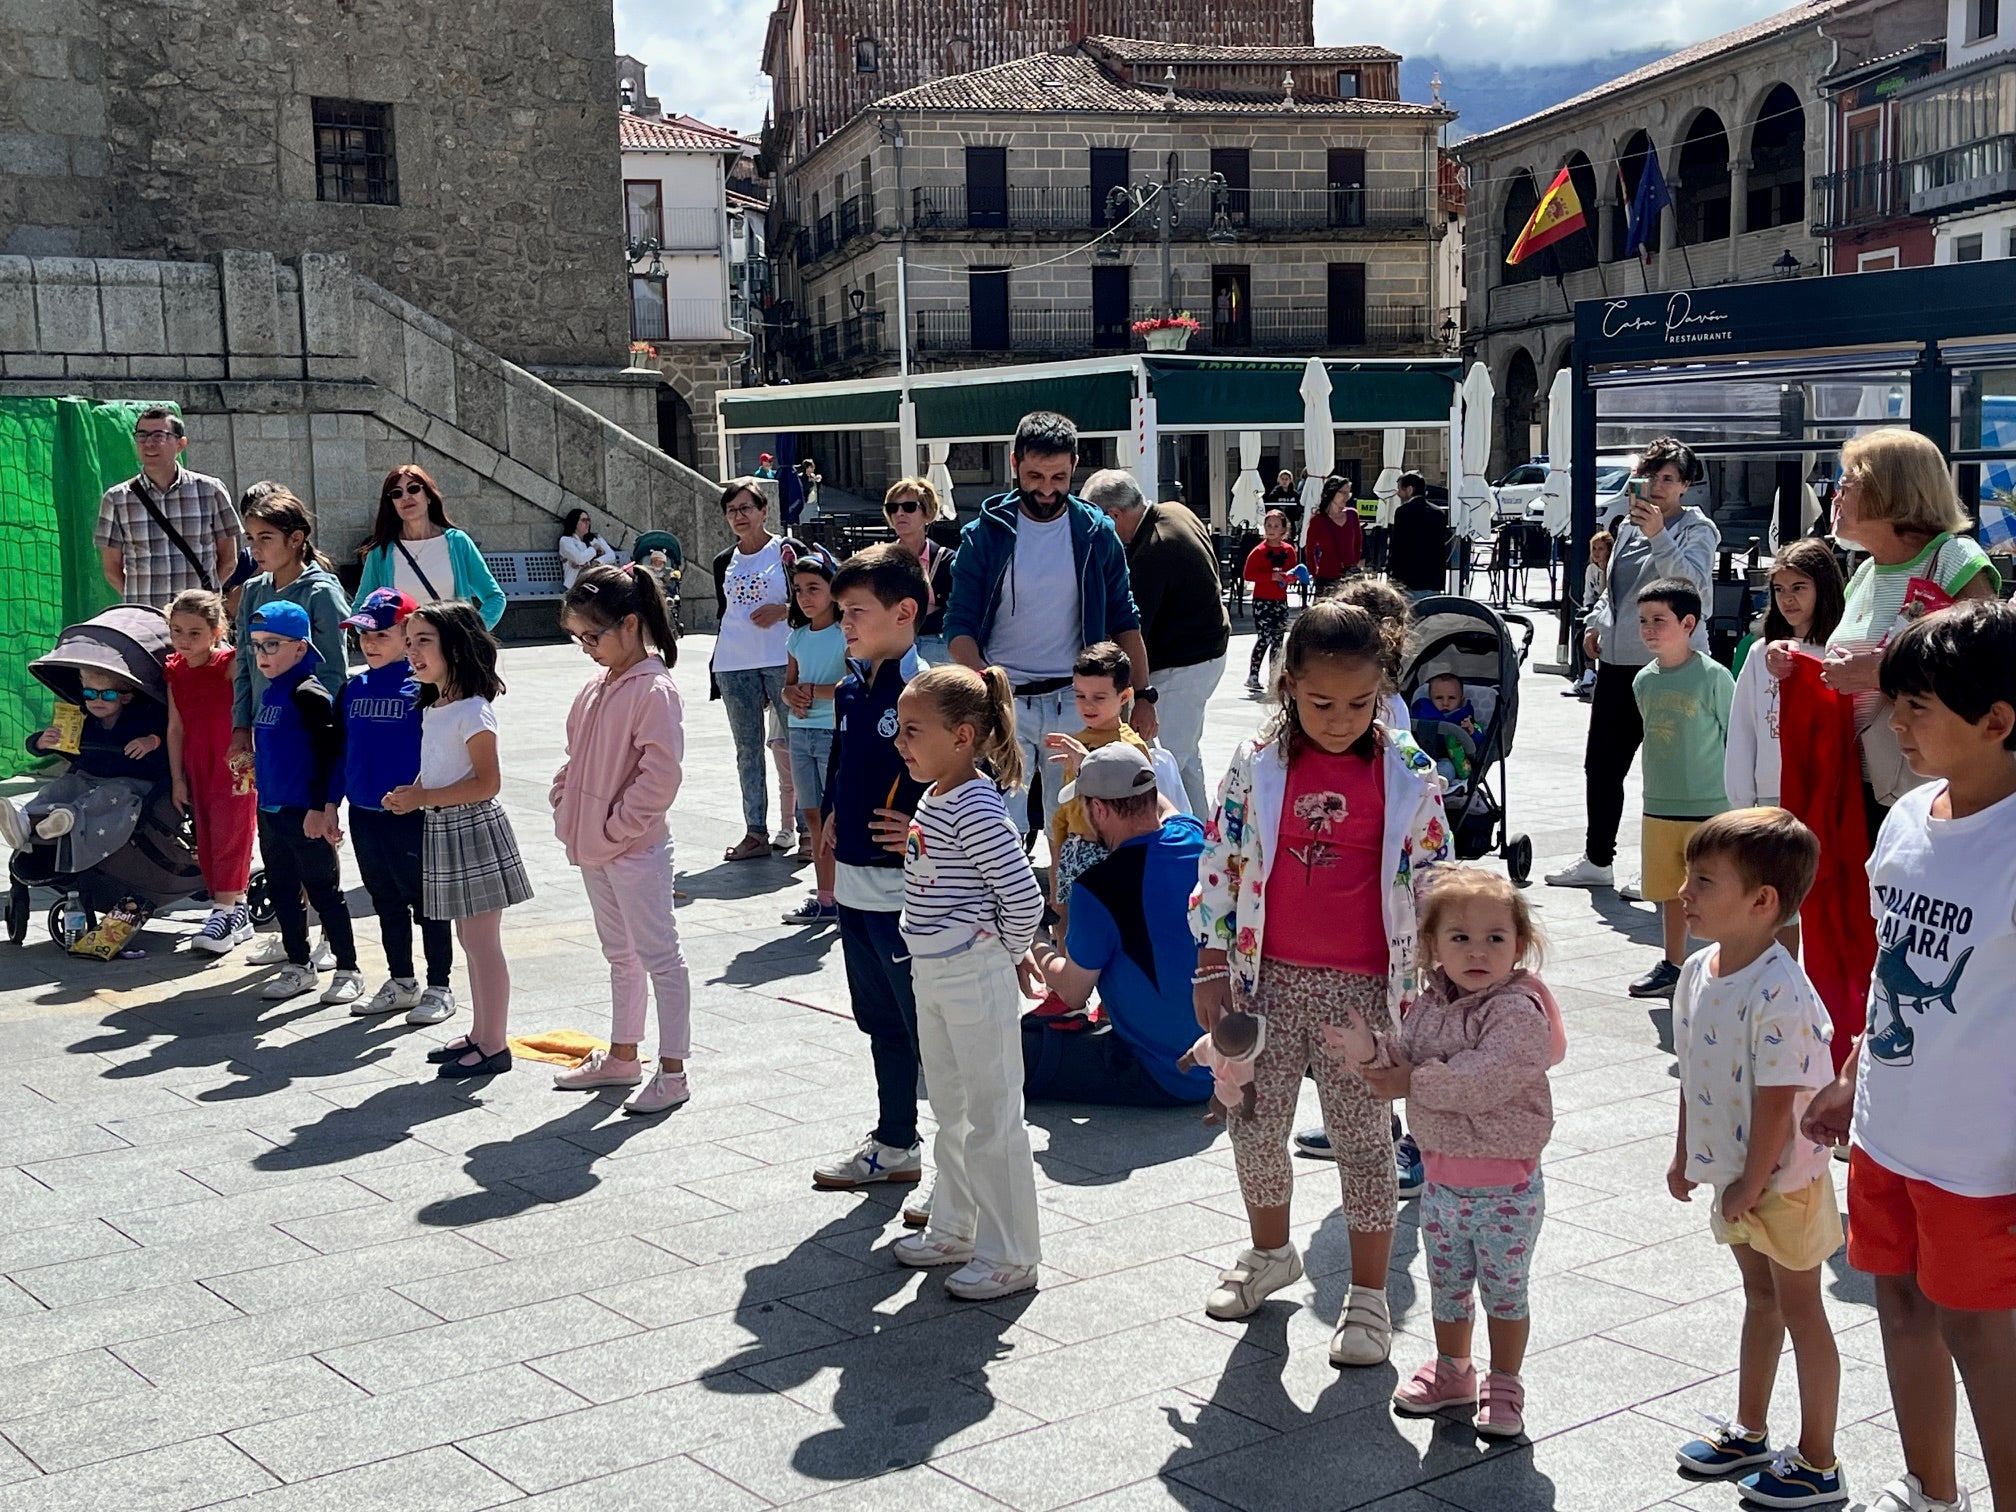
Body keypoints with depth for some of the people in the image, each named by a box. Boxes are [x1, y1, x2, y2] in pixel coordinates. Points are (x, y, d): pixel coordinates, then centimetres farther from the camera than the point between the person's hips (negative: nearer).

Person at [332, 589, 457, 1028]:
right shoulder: (354, 688, 7)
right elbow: (342, 748, 14)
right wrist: (332, 801, 12)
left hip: (411, 813, -6)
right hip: (364, 814, 6)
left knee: (426, 903, 5)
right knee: (386, 903, 17)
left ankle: (440, 988, 16)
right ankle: (401, 982, 31)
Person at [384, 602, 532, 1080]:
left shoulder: (473, 711, -17)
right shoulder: (434, 708, 11)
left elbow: (486, 782, -22)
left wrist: (423, 798, -21)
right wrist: (411, 795, 0)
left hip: (473, 829, -9)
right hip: (444, 831, 9)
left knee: (482, 941, -3)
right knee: (469, 940, 16)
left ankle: (495, 1045, 4)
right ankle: (481, 1035, 26)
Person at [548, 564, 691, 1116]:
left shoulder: (654, 690, -17)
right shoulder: (596, 689, 9)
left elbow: (660, 774, -21)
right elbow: (577, 757, 20)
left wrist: (618, 826, -18)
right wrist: (565, 804, 7)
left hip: (635, 849, -9)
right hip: (592, 847, 9)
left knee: (659, 956, -1)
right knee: (620, 955, 19)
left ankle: (672, 1071, 5)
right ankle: (622, 1056, 32)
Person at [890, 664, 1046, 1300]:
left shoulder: (975, 808, -22)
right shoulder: (934, 798, 8)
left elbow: (1023, 897, -23)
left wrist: (1001, 954, -10)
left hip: (976, 984, -10)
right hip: (933, 978, 10)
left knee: (991, 1121, 1)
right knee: (951, 1115, 21)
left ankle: (1010, 1257, 11)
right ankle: (955, 1230, 36)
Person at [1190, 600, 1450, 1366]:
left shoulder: (1408, 777, -6)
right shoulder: (1258, 764, -3)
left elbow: (1433, 885, 0)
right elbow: (1219, 864, 1)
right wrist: (1211, 966, 0)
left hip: (1363, 986, -2)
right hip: (1269, 977, 2)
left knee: (1362, 1138, 6)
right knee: (1255, 1124, 12)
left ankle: (1368, 1296, 19)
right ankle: (1270, 1253, 38)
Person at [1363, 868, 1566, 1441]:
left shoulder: (1520, 1011, -20)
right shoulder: (1428, 1005, 2)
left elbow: (1482, 1080, -30)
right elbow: (1405, 1060, 8)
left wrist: (1414, 1082, -22)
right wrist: (1375, 1057, -15)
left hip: (1504, 1185, -6)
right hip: (1443, 1175, 6)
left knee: (1504, 1289, 10)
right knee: (1446, 1285, 20)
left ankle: (1504, 1386, 27)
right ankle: (1451, 1372, 40)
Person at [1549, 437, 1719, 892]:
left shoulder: (1697, 530, -5)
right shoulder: (1629, 525, 15)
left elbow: (1694, 586, -24)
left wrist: (1659, 536, -30)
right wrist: (1598, 624, 15)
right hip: (1618, 661, 7)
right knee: (1601, 763, 12)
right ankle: (1596, 860, 25)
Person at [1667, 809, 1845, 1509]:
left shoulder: (1779, 994, -29)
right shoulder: (1699, 971, -1)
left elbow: (1778, 1105, -25)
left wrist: (1751, 1186, -18)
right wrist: (1686, 1155, 13)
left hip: (1782, 1180, -8)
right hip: (1734, 1174, 8)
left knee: (1799, 1308, 6)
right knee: (1759, 1296, 22)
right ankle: (1749, 1432, 37)